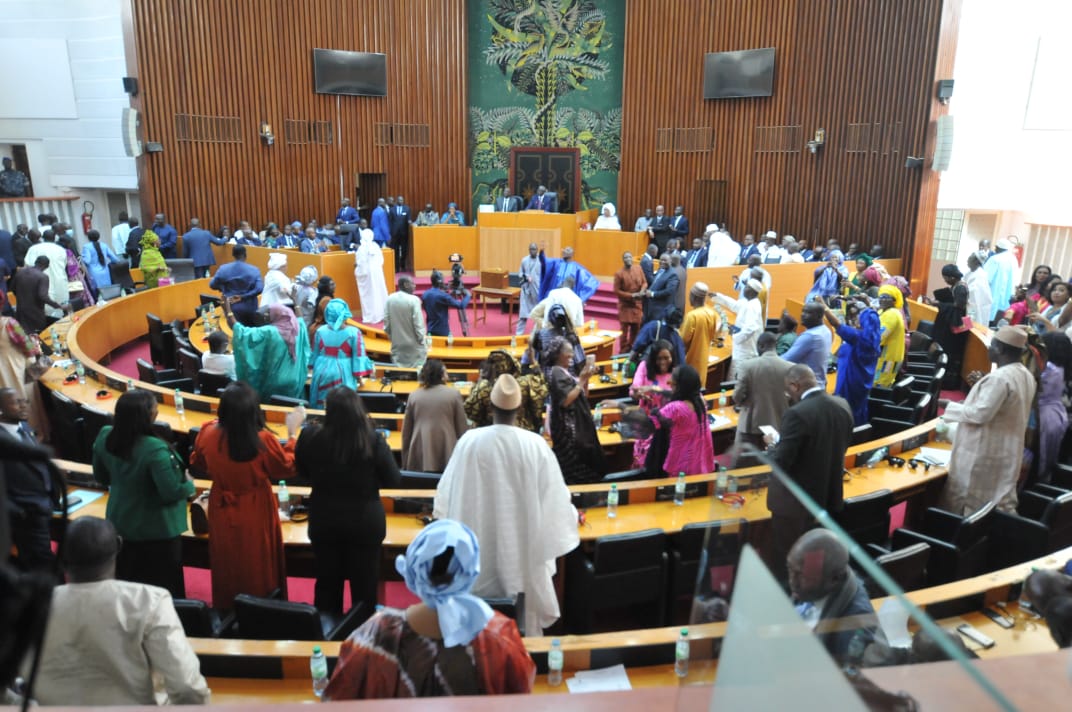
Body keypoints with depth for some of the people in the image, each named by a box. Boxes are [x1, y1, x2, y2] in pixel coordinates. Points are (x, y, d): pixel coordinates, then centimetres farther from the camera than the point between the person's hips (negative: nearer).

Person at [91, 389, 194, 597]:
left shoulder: (104, 437, -11)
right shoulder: (155, 449, -33)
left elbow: (101, 477, 6)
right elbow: (172, 493, -28)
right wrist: (189, 484, -8)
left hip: (120, 523, 7)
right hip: (157, 530, -7)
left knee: (126, 586, 25)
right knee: (164, 589, 12)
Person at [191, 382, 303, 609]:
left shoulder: (208, 433, -18)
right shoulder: (263, 440, -27)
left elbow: (197, 464, 4)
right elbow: (287, 469, -9)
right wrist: (292, 433, -4)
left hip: (222, 514, 3)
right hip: (256, 516, -3)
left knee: (227, 569, 23)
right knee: (258, 570, 16)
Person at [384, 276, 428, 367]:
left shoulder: (389, 299, -1)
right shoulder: (414, 300, -16)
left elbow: (386, 323, 4)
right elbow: (418, 324, -15)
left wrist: (392, 337, 16)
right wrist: (423, 341, -3)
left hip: (397, 344, 5)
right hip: (414, 344, -5)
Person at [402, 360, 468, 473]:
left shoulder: (413, 396, 6)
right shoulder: (454, 394, -1)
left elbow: (406, 432, 10)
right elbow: (462, 427, 2)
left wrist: (405, 464, 19)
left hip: (419, 460, 2)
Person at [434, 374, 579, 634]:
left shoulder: (470, 441, -14)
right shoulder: (535, 445, -15)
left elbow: (448, 491, 0)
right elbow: (554, 493, -4)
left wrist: (445, 518, 21)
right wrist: (570, 515, 16)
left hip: (478, 542, 1)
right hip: (522, 542, 0)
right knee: (524, 602, 17)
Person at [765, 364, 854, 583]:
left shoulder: (797, 413, -27)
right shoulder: (842, 406, -3)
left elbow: (781, 462, -26)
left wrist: (773, 444, -4)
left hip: (795, 499, -8)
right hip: (828, 494, 8)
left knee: (785, 560, 11)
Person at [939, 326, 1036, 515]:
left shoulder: (999, 378, -25)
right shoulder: (1026, 375, 6)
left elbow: (980, 414, -26)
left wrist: (948, 405, -15)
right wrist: (983, 387, 15)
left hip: (982, 454, -9)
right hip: (1005, 453, 9)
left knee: (961, 504, 6)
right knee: (999, 503, 15)